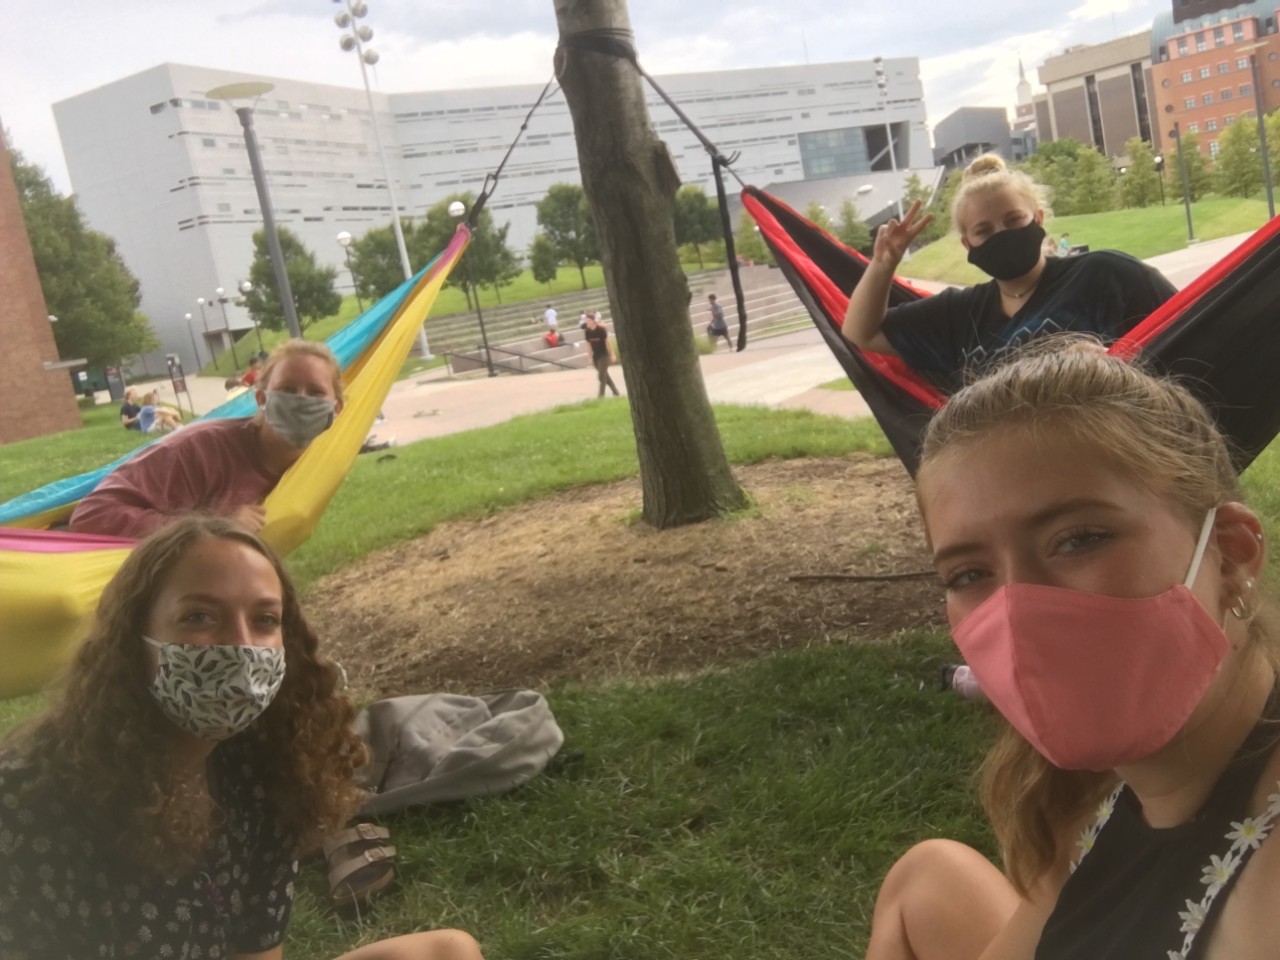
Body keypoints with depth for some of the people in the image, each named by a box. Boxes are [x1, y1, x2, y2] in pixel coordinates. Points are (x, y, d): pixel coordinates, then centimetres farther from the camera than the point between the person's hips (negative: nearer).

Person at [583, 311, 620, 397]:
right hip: (596, 356, 5)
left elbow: (607, 342, -9)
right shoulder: (588, 332, -2)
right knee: (604, 375, 12)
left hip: (604, 355, -5)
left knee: (601, 375, -11)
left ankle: (601, 394, -6)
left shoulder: (601, 329, -14)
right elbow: (589, 344, 5)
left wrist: (612, 354, -8)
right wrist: (590, 357, 7)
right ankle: (615, 392, 24)